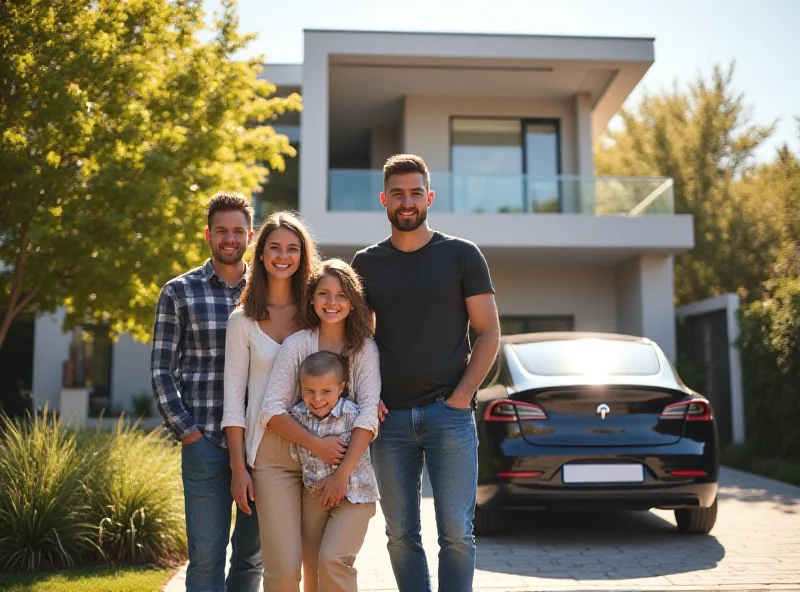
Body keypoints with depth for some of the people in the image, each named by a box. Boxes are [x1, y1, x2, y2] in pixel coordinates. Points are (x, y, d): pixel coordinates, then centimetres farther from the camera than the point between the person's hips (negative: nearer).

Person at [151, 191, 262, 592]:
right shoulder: (179, 293, 3)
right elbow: (162, 370, 2)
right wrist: (187, 432, -6)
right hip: (205, 442, -2)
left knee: (252, 555, 12)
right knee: (206, 557, 1)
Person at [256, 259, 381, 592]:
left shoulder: (365, 349, -2)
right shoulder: (296, 344, -5)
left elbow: (368, 415, -11)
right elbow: (272, 411, -10)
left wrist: (342, 473, -20)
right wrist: (316, 444, -21)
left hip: (327, 466, 1)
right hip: (279, 461, -1)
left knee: (322, 565, 2)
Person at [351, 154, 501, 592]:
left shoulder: (462, 255, 3)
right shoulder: (366, 263, 11)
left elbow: (488, 333, 2)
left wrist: (463, 394, -8)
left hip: (449, 413, -2)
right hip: (390, 417, 3)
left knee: (456, 532, -3)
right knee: (401, 535, 8)